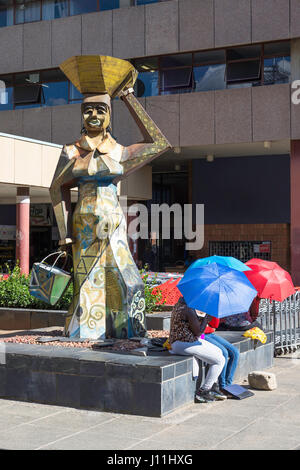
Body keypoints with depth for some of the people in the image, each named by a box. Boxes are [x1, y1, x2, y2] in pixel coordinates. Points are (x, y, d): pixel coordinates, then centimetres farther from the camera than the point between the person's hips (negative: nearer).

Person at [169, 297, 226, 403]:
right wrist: (206, 317, -8)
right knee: (220, 360, -6)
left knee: (218, 351, 20)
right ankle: (202, 392, 1)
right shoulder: (189, 310, -22)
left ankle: (212, 389, 19)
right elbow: (198, 332, -18)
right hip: (185, 344, -11)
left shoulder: (180, 304, 9)